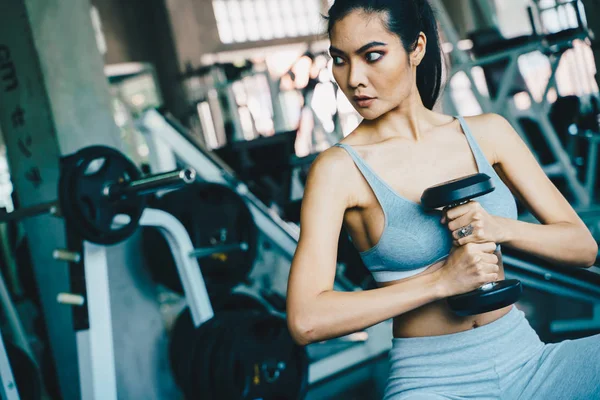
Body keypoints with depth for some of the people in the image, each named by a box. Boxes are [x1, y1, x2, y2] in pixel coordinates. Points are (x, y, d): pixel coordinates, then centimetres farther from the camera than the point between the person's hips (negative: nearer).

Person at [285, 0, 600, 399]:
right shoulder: (339, 169, -6)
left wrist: (500, 228, -14)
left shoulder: (487, 132, 5)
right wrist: (442, 280, -18)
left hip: (526, 361, 4)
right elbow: (306, 320, -17)